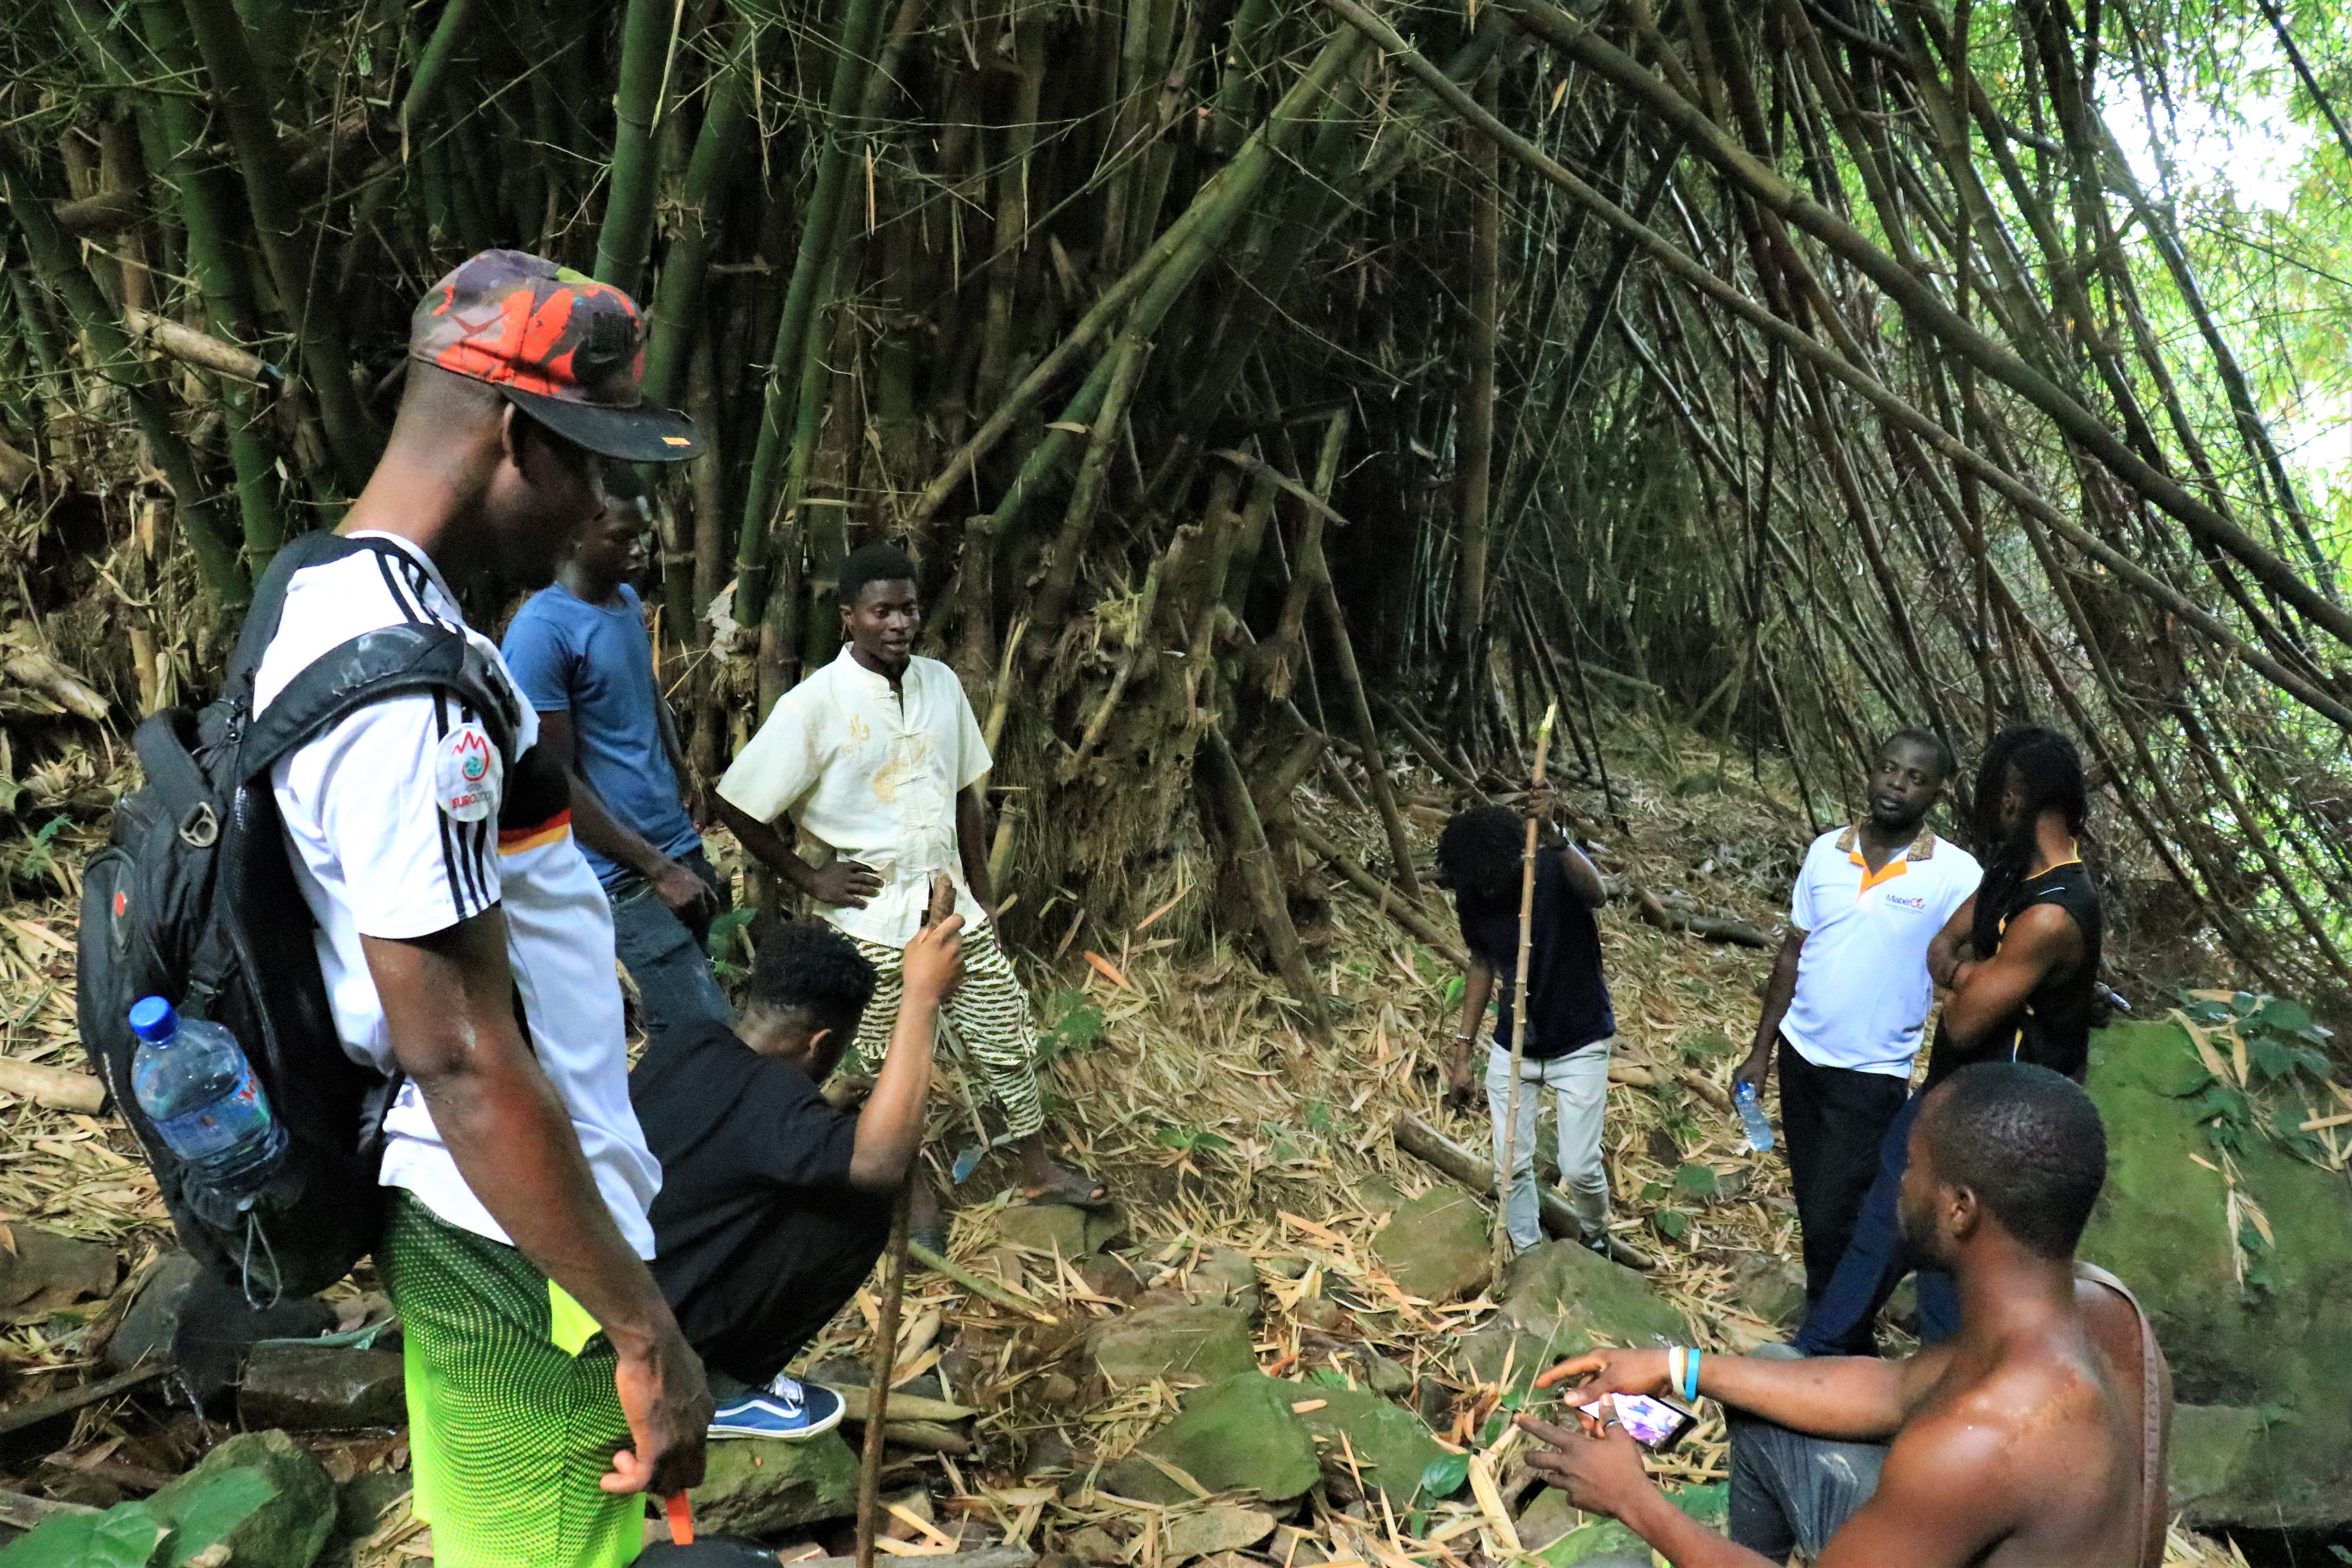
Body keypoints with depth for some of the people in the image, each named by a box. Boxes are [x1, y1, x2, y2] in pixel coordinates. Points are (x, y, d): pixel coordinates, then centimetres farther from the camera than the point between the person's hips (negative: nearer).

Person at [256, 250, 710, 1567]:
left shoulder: (330, 599, 7)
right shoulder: (407, 688, -26)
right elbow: (461, 1057, -26)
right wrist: (644, 1330, -20)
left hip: (460, 1224, 10)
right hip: (520, 1258, -10)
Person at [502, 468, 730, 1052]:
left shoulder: (628, 601, 11)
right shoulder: (541, 632, -15)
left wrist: (683, 780, 11)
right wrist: (659, 870, -14)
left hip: (682, 849, 8)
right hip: (626, 875, -8)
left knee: (677, 1029, 11)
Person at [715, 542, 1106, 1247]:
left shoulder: (941, 684, 0)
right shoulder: (814, 705, -16)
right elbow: (736, 805, -13)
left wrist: (981, 894, 9)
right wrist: (809, 878, -9)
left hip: (951, 902, 5)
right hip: (873, 915, -5)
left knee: (1006, 1033, 12)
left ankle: (1037, 1170, 31)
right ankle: (915, 1189, 31)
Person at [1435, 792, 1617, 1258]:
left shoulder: (1556, 869, -23)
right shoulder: (1471, 897, -10)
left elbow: (1596, 895, -47)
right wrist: (1463, 1047, 6)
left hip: (1579, 1044, -4)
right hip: (1512, 1046, 4)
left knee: (1580, 1168, -3)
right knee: (1511, 1164, 6)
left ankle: (1596, 1241, 28)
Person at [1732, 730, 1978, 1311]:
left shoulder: (1956, 876, -12)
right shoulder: (1826, 851, 0)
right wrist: (1760, 1050, 8)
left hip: (1872, 1073, -4)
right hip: (1801, 1052, 4)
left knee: (1832, 1217, -4)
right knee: (1811, 1201, 16)